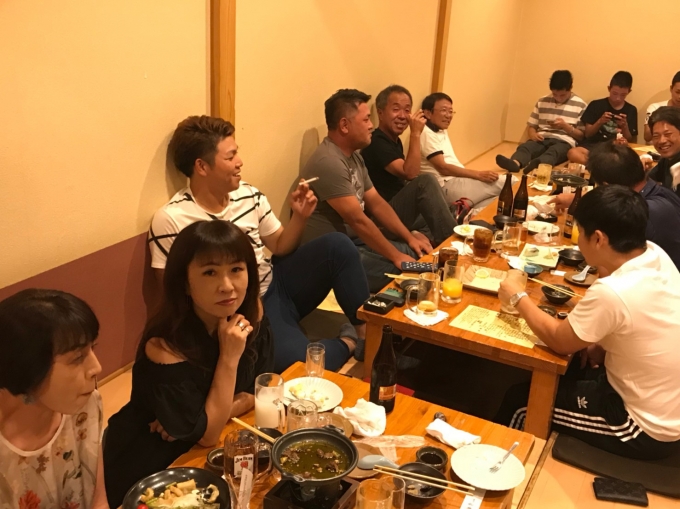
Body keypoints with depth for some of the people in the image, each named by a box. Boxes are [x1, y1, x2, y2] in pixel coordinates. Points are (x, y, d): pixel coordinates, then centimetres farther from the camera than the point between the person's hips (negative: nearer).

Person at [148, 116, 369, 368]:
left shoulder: (249, 195, -1)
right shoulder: (170, 220, -18)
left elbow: (280, 247, 9)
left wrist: (299, 216, -10)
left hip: (277, 284, 6)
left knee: (338, 246, -15)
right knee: (302, 362, -31)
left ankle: (366, 330, -1)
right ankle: (348, 342, 2)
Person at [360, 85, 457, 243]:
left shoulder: (395, 141, 14)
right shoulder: (376, 143, -16)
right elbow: (410, 174, -26)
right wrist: (416, 133, -25)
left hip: (401, 208, 9)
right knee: (426, 181, -30)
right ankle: (450, 240, -26)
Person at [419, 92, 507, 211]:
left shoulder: (442, 131, 20)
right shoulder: (426, 134, -11)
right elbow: (443, 168, -17)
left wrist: (478, 175, 6)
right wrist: (479, 175, -19)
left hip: (456, 182, 9)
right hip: (446, 188, -9)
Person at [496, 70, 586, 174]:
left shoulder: (580, 105, 7)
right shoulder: (542, 102, 15)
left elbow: (582, 136, 7)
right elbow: (531, 125, 18)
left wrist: (565, 126, -10)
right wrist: (533, 134, -6)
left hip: (564, 142, -3)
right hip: (542, 139, 3)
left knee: (553, 152, -40)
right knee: (524, 146, -32)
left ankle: (537, 165, -73)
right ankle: (515, 163, -66)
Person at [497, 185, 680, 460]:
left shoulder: (612, 293, -34)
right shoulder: (656, 255, -10)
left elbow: (559, 341, -15)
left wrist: (519, 298, -4)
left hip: (648, 429, -8)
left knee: (520, 401, 8)